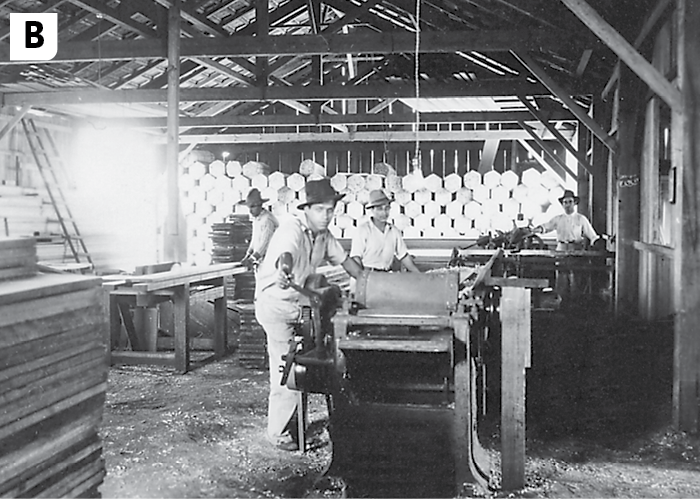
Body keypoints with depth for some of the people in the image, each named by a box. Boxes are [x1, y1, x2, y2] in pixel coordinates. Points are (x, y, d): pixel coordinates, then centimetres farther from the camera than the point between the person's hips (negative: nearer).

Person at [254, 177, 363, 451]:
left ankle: (292, 424, 22)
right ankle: (278, 432, 5)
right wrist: (284, 271, -67)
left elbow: (344, 259, 18)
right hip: (275, 304, -8)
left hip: (298, 304, 8)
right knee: (285, 370, -8)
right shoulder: (291, 231, -23)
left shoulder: (324, 236, 4)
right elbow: (286, 254, -46)